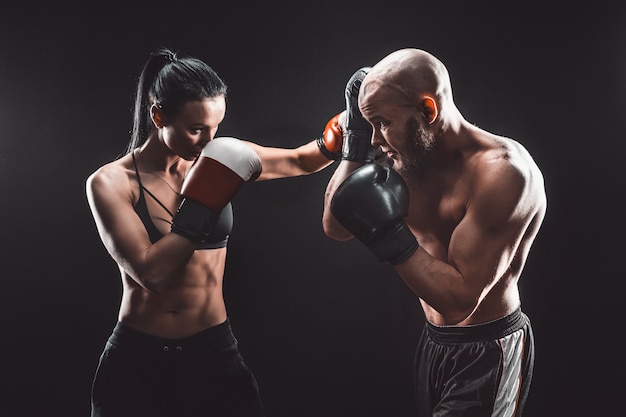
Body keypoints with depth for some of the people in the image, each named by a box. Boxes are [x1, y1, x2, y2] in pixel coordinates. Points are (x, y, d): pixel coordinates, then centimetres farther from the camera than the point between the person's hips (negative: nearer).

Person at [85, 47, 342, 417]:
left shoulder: (217, 160, -2)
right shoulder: (110, 183, -10)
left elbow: (300, 161, 7)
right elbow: (151, 272, -21)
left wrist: (339, 139, -12)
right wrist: (204, 205, -21)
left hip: (214, 352, 2)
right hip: (135, 360, -2)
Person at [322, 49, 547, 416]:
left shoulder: (501, 171, -25)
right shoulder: (409, 157, -3)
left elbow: (458, 301, -26)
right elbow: (335, 227, -3)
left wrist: (389, 235, -31)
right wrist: (357, 145, -11)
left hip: (486, 355, -7)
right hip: (432, 342, 7)